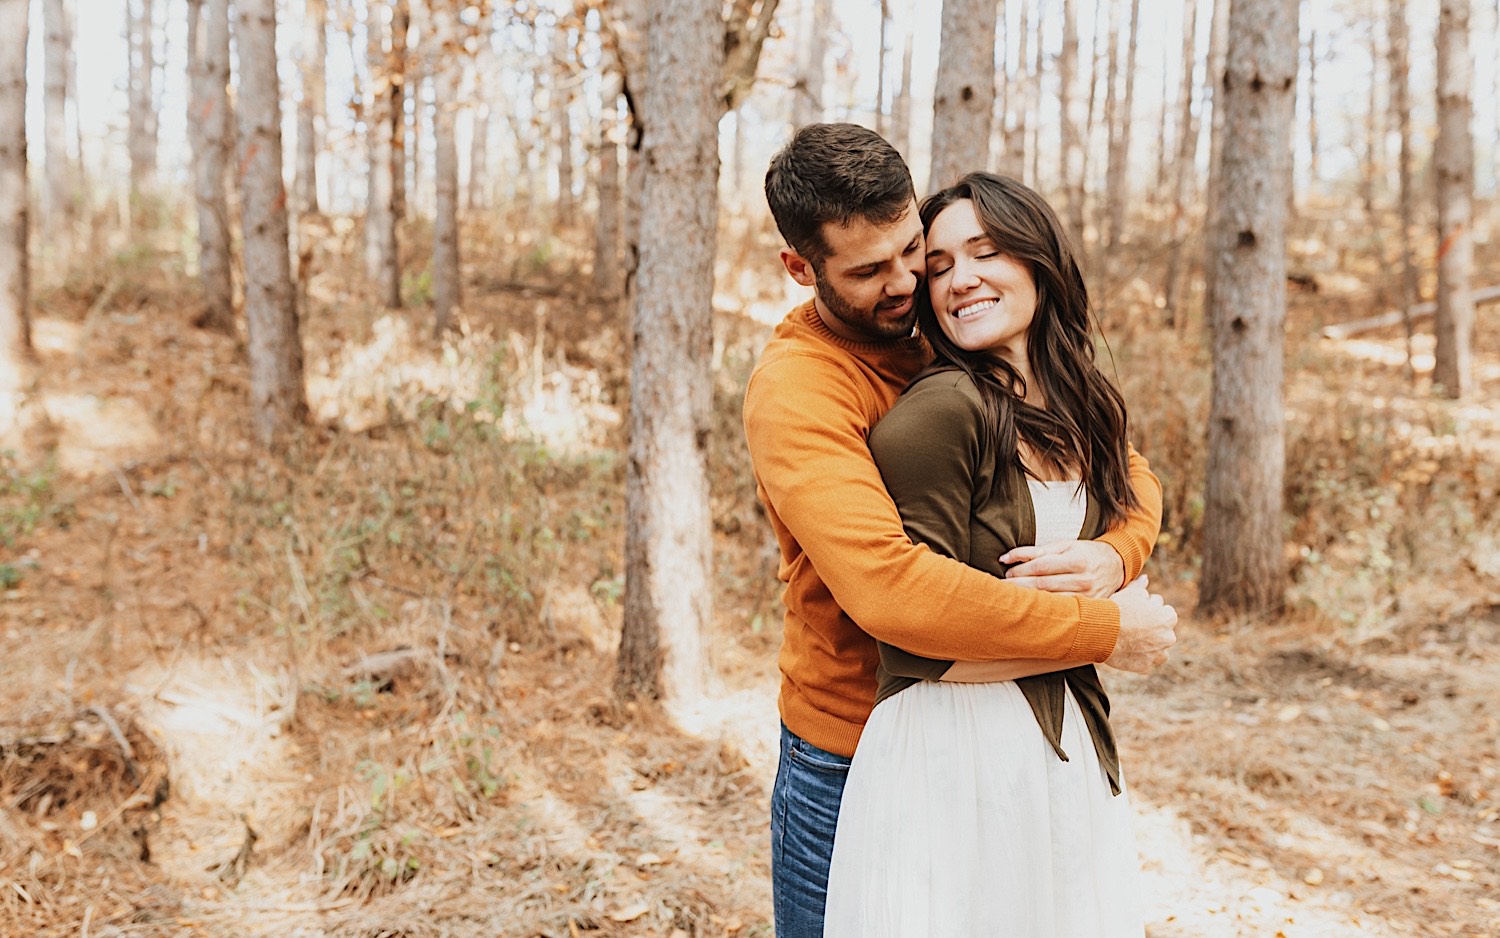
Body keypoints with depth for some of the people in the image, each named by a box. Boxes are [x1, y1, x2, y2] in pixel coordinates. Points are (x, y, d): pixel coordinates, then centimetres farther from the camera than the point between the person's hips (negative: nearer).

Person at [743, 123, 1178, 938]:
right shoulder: (795, 387, -21)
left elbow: (1127, 474, 2)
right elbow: (891, 589, -34)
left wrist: (1115, 555, -23)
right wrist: (1107, 630, -26)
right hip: (851, 770, -5)